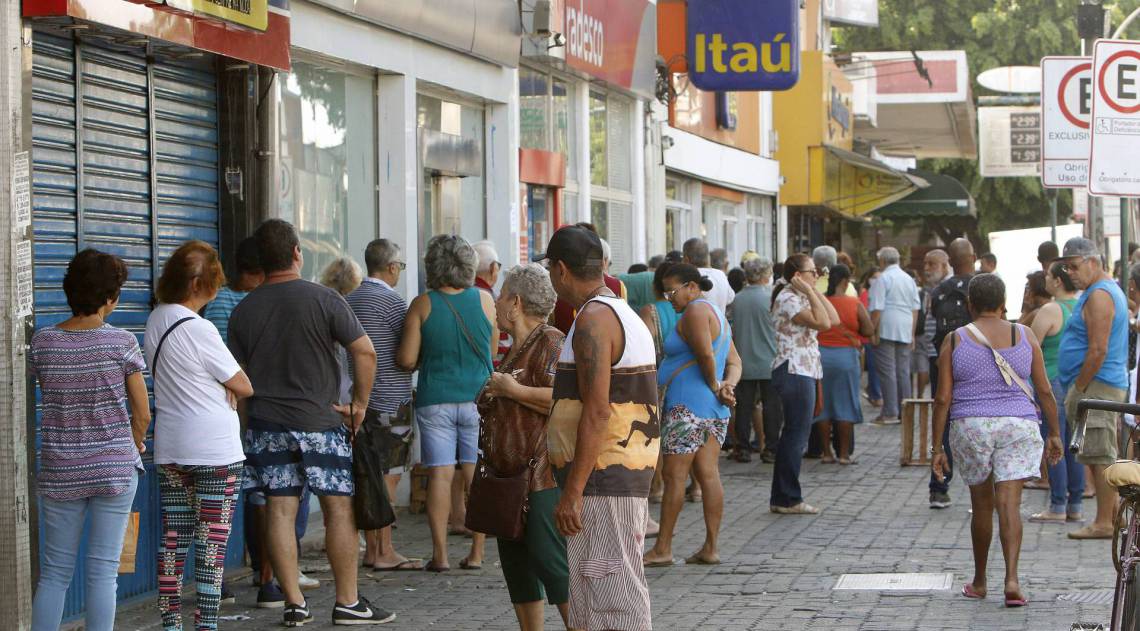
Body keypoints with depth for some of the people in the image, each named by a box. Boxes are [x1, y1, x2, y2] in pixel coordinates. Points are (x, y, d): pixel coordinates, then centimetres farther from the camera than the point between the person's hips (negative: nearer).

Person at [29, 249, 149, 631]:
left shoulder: (42, 343, -2)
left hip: (59, 471, 3)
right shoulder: (122, 343, -9)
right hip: (115, 467, -3)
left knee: (55, 571, 11)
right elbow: (142, 415, -4)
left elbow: (44, 405, 5)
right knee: (103, 570, 2)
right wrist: (136, 447, 16)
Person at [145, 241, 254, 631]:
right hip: (214, 451, -8)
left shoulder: (155, 321, 8)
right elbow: (243, 386, -10)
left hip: (169, 449, 8)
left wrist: (223, 391, 0)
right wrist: (234, 390, 11)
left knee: (173, 538, 10)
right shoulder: (197, 329, -17)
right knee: (212, 541, -3)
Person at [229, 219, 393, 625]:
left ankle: (294, 603, 5)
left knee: (280, 511, 4)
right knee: (339, 509, 3)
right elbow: (365, 353, -10)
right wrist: (359, 404, 1)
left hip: (266, 423, 4)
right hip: (319, 422, -3)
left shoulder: (244, 311, 5)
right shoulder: (324, 300, -6)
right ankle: (348, 603, 6)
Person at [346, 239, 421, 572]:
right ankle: (385, 552, -5)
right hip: (390, 401, -8)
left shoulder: (351, 300, 12)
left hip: (363, 400, 8)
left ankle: (371, 550, 15)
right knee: (388, 477, -6)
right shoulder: (392, 301, -13)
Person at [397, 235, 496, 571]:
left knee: (440, 474, 1)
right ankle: (477, 553, 7)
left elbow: (406, 360, -6)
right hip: (478, 398, 1)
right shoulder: (485, 300, -1)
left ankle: (440, 553, -2)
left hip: (435, 401, -1)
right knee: (477, 475, 5)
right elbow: (493, 350, 10)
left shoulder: (422, 305, -6)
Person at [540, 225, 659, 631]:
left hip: (603, 476, -11)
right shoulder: (623, 313, 18)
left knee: (609, 598, -10)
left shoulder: (594, 320, -15)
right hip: (626, 475, 11)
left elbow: (597, 413, -21)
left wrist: (573, 491, -21)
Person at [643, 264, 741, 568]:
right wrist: (727, 385, -1)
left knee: (674, 475, -5)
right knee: (708, 474, 5)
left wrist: (714, 385, -6)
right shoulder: (716, 313, 20)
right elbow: (734, 362, 16)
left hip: (688, 404, -10)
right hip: (714, 409, 10)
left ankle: (662, 548, -3)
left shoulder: (696, 311, -10)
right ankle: (710, 548, 2)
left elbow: (706, 355, -21)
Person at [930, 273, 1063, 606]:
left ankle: (979, 582, 23)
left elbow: (942, 398, -2)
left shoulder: (955, 340, 0)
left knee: (982, 504, 13)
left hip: (970, 428, 0)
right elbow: (1044, 391, 4)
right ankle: (1012, 579, -19)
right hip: (1018, 427, 0)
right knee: (1010, 504, -4)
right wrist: (1054, 434, 14)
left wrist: (937, 447, 2)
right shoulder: (1024, 336, 2)